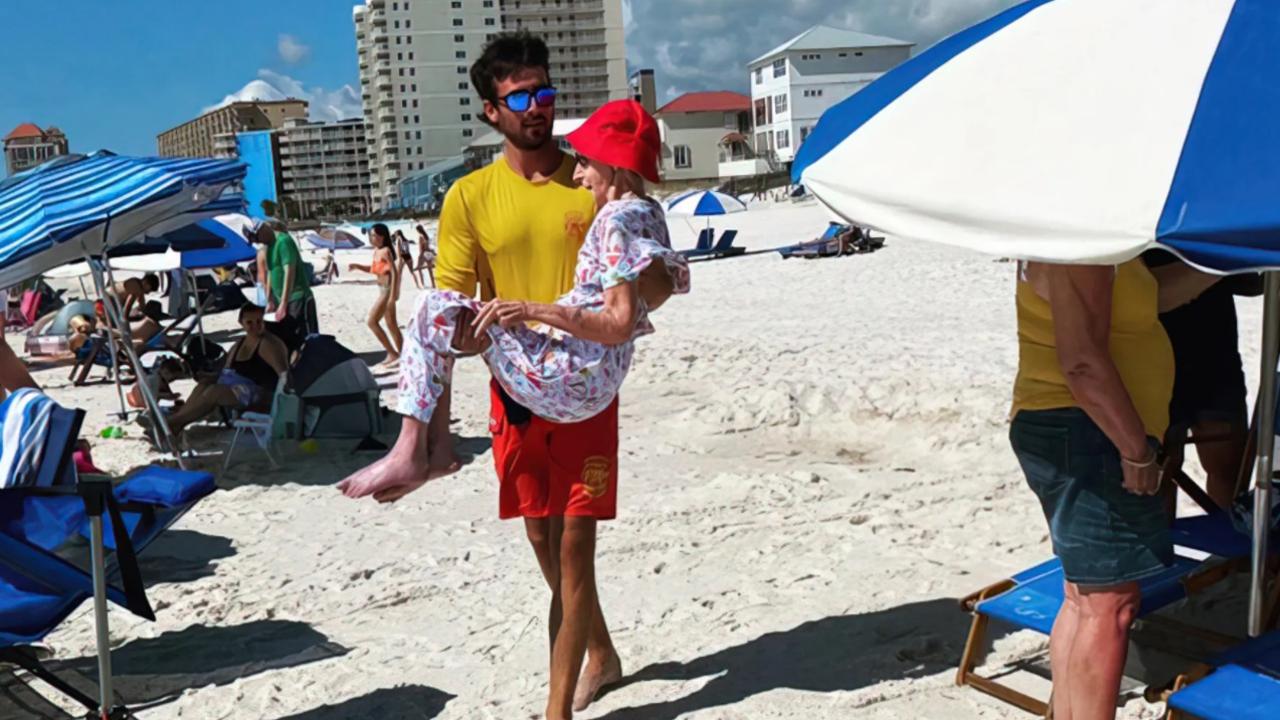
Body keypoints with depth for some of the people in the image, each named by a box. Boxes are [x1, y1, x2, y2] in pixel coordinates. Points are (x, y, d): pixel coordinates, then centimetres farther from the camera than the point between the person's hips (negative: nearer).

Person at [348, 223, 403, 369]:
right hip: (383, 289, 9)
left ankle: (393, 354, -4)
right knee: (391, 324, 13)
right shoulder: (376, 251, 11)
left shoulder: (386, 251, -15)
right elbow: (373, 269, 24)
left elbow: (395, 272, -19)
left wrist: (393, 295, -23)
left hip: (387, 289, -9)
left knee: (372, 321, -8)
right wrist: (357, 266, 8)